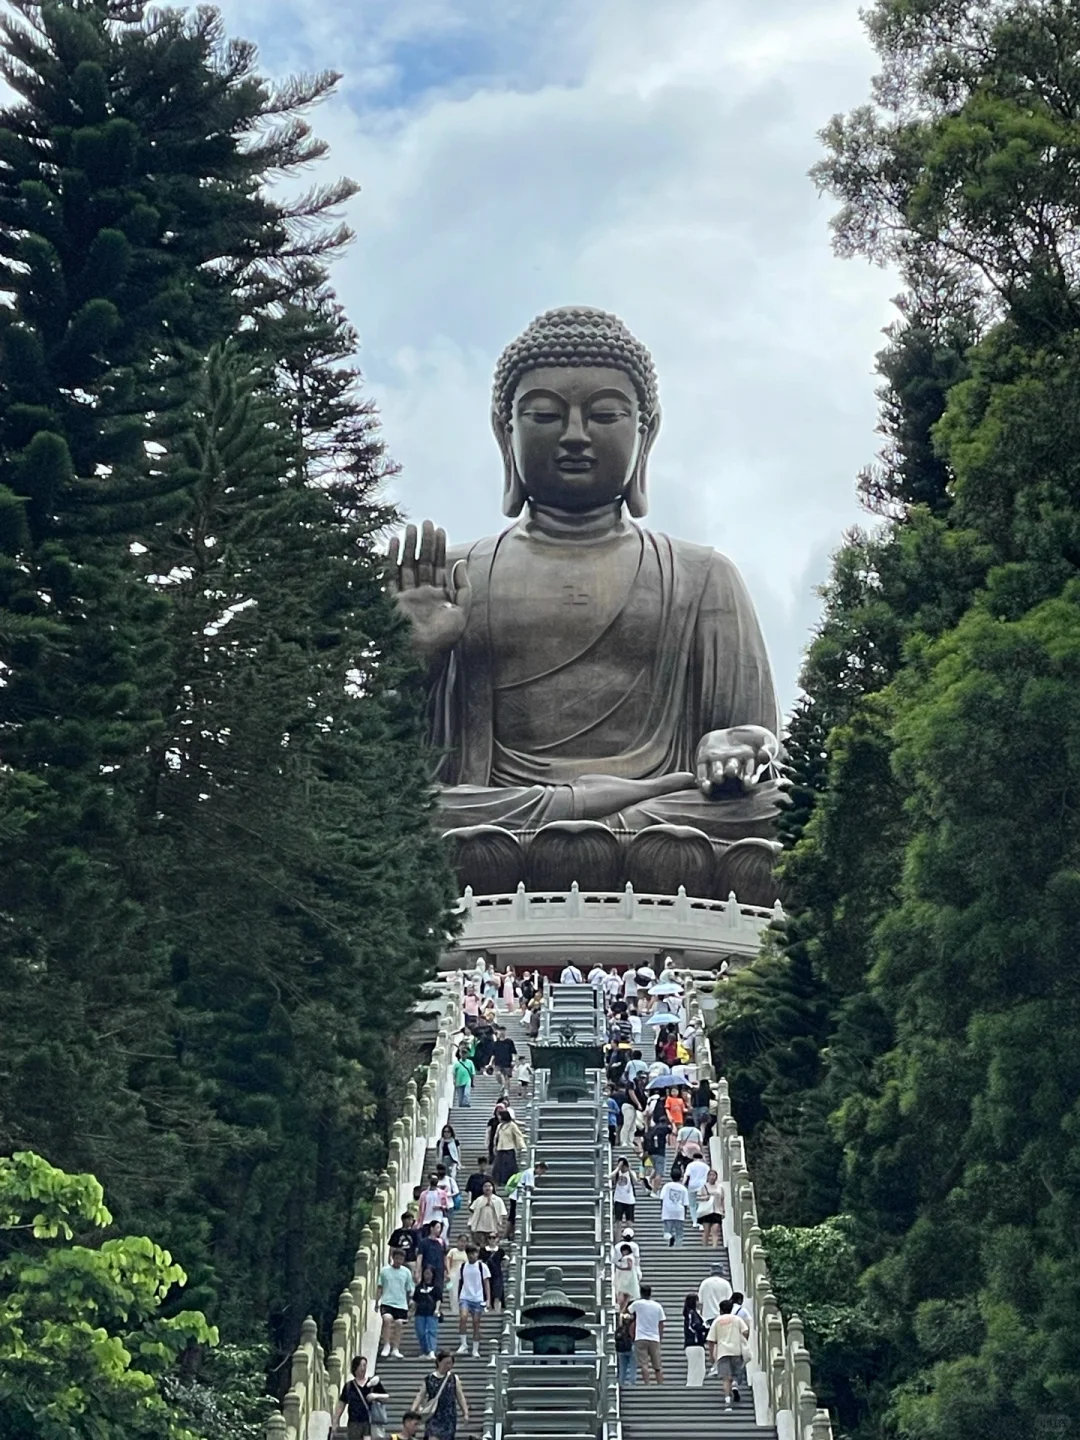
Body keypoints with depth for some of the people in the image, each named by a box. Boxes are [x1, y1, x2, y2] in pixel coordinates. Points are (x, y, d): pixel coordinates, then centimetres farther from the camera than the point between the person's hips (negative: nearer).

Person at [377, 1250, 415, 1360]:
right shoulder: (384, 1270, 2)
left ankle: (395, 1349, 10)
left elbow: (409, 1290, 11)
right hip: (387, 1302, -2)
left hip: (401, 1304, 2)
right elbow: (379, 1287, 8)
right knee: (387, 1319, -23)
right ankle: (386, 1346, -12)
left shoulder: (406, 1272, 5)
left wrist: (409, 1305, 12)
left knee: (398, 1324, -1)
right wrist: (377, 1301, 3)